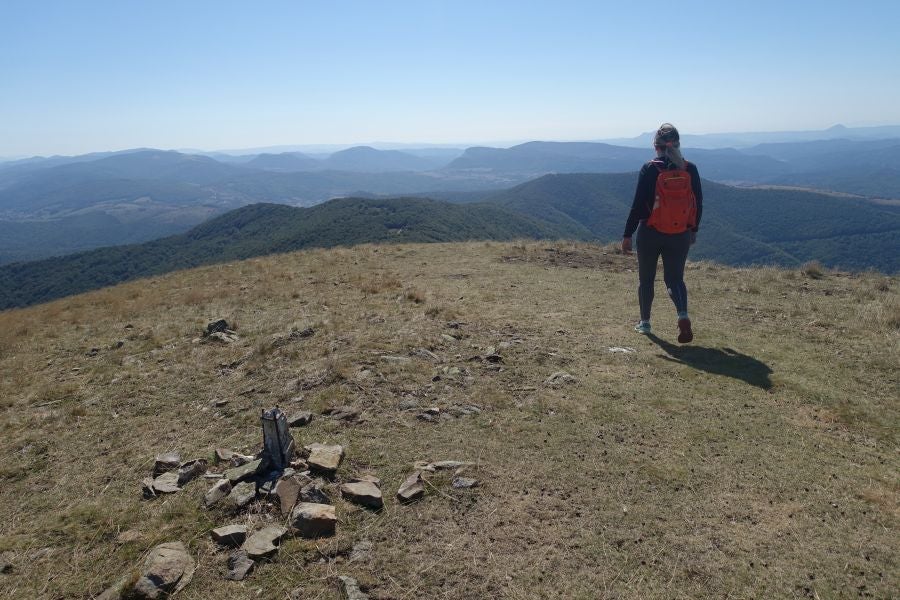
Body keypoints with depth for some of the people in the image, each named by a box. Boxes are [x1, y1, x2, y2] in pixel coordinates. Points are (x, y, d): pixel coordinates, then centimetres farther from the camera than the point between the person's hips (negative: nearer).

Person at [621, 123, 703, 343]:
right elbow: (698, 203, 7)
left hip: (650, 233, -2)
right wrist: (693, 230, 21)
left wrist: (627, 235, -6)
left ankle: (644, 322, 23)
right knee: (675, 278, 12)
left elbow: (638, 205, -12)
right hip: (680, 235, 3)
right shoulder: (690, 169, 0)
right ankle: (683, 315, -13)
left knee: (646, 279, 13)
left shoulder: (649, 169, -10)